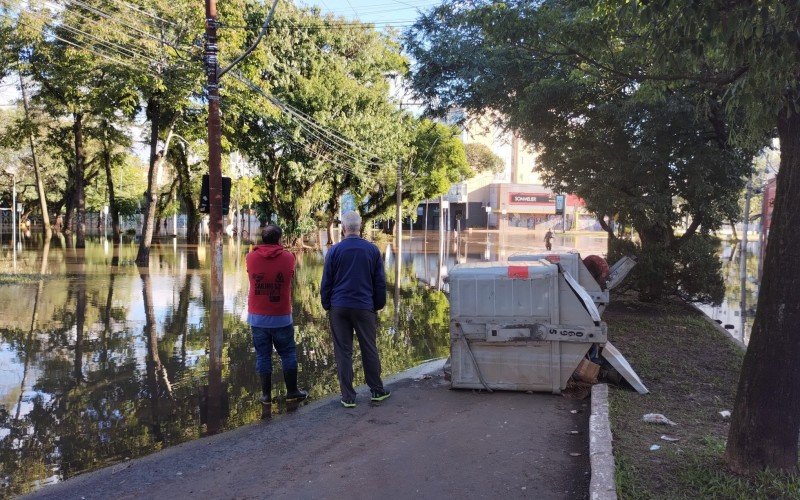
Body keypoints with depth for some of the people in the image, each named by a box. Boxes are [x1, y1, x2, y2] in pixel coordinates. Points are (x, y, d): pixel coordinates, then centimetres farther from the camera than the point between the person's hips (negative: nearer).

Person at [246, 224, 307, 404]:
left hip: (258, 317, 2)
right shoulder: (288, 257, -7)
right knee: (288, 353, 11)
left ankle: (266, 394, 12)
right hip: (281, 317, -1)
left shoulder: (251, 257, -4)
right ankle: (292, 391, 16)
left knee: (263, 354, 9)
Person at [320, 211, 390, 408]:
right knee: (369, 349, 11)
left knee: (343, 351, 4)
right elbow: (380, 282, 6)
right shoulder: (373, 249, 2)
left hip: (339, 308, -1)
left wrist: (326, 305, 12)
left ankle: (348, 397, 8)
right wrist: (379, 305, 15)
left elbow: (326, 282, 1)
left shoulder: (335, 250, -2)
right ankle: (377, 390, 21)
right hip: (365, 308, 1)